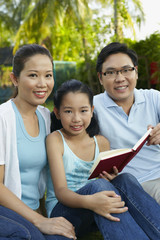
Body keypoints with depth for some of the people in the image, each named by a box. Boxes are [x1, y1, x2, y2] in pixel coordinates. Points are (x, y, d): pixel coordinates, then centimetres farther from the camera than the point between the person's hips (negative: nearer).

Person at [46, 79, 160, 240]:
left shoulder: (101, 143, 6)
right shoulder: (55, 139, -7)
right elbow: (60, 191, -17)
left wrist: (110, 179, -12)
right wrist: (88, 202, -39)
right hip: (61, 211, -4)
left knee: (126, 180, -23)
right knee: (97, 185, -33)